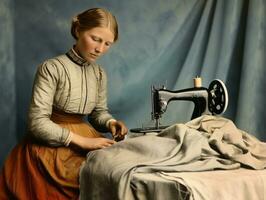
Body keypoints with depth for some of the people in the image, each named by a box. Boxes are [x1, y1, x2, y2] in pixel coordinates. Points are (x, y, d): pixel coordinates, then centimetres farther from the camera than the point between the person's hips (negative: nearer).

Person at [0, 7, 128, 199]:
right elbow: (38, 122, -17)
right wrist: (82, 141, -21)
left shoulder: (99, 74, 8)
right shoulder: (52, 68, -12)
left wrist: (110, 123, -4)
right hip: (52, 145, -6)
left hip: (85, 144, 7)